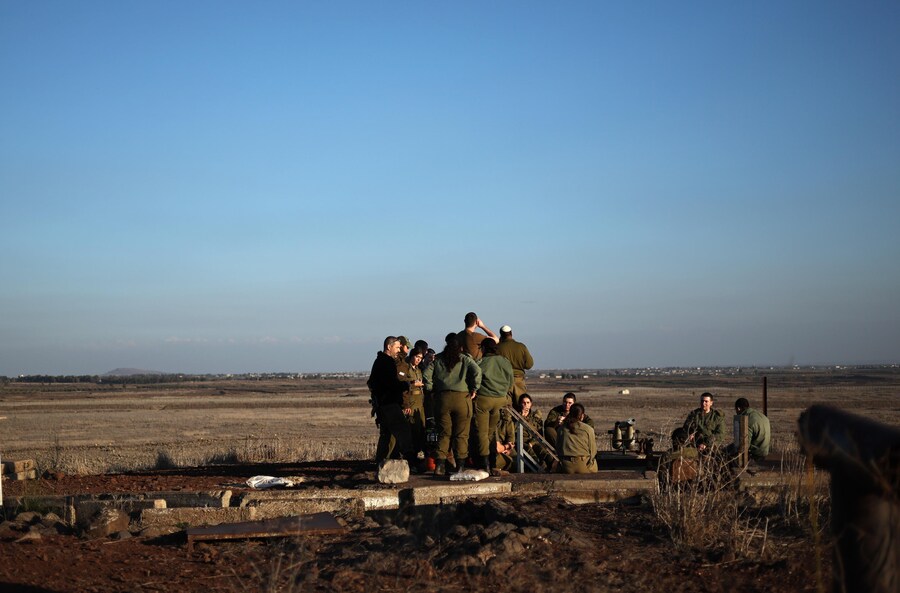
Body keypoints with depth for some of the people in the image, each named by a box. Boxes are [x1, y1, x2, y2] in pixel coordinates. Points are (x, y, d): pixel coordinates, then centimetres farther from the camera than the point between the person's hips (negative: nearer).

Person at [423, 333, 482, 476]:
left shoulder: (437, 359, 8)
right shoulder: (465, 359, 2)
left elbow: (427, 375, 0)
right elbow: (477, 371, -13)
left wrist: (432, 390, 8)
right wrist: (474, 389, -4)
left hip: (442, 398, 2)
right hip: (462, 398, -2)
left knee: (443, 433, 8)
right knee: (461, 434, 5)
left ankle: (439, 465, -3)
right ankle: (460, 466, 3)